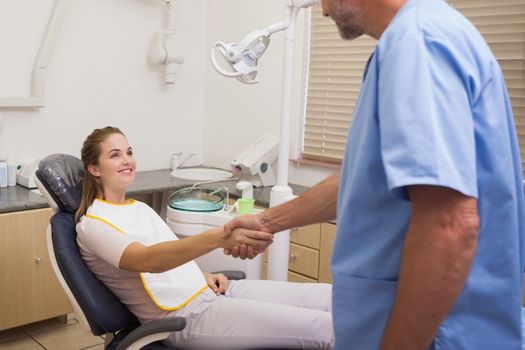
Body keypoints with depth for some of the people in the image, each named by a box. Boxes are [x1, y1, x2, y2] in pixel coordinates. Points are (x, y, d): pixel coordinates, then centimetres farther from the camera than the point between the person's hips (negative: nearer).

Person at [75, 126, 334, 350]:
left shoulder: (140, 208, 19)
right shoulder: (92, 224, -7)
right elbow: (148, 260, -26)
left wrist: (204, 275, 5)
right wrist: (217, 238, -41)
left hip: (210, 291, 8)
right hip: (185, 315, -8)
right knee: (327, 328, -21)